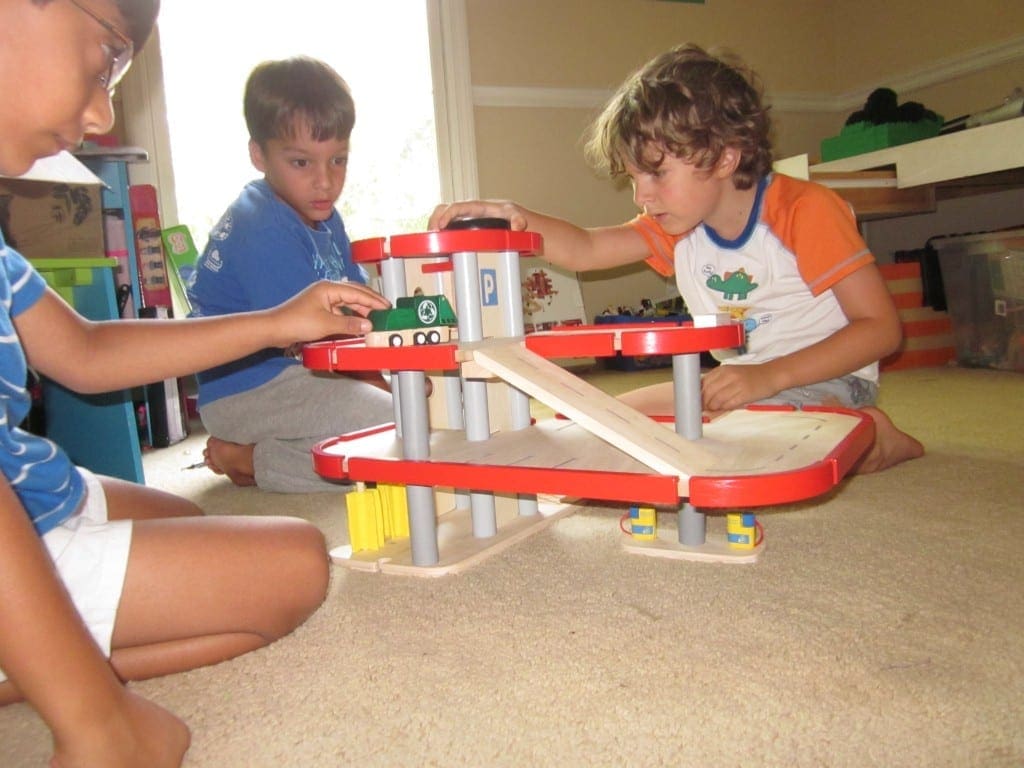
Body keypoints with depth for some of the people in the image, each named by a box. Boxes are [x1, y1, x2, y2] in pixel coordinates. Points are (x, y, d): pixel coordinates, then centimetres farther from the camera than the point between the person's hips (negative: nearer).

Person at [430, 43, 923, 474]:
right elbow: (583, 250, -9)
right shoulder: (677, 226, 2)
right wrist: (515, 218, -29)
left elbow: (881, 327, -18)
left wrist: (770, 375, -28)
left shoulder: (805, 210, -17)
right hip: (744, 381, 8)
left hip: (825, 380, -8)